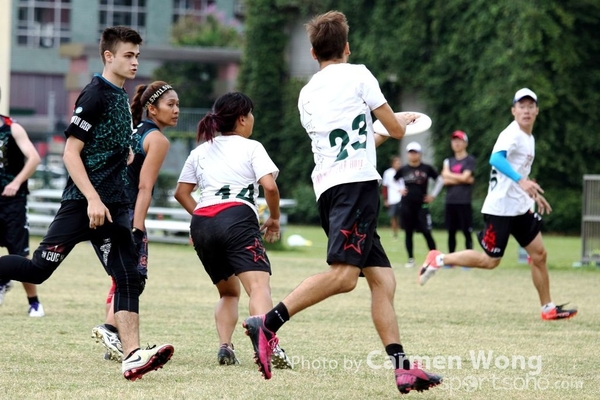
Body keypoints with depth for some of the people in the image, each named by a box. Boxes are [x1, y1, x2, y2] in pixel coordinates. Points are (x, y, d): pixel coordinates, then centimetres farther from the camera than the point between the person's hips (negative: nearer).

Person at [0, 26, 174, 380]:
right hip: (84, 201, -8)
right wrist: (93, 199, -20)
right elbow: (71, 153, -14)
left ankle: (132, 357, -9)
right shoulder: (95, 95, -10)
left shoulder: (121, 97, 16)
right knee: (39, 269, -10)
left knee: (129, 278, -3)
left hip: (113, 206, 8)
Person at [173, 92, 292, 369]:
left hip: (202, 223, 6)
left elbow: (181, 192, 25)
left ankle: (225, 347, 0)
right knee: (258, 285, -20)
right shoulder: (251, 148, 9)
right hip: (237, 219, -6)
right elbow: (270, 186, -3)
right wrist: (274, 219, 10)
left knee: (229, 291, 22)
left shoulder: (201, 151, 25)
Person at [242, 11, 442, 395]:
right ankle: (268, 323, -30)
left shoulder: (307, 94, 22)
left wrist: (376, 137, 50)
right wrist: (403, 119, 33)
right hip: (357, 182, -8)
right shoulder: (358, 74, 5)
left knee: (382, 278, 5)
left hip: (330, 188, 8)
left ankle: (402, 367, -3)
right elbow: (394, 128, 10)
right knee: (344, 274, -20)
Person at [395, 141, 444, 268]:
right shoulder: (403, 169, 4)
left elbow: (440, 180, 9)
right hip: (406, 205, 2)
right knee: (408, 232, 5)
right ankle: (411, 259, 13)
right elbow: (393, 181, 21)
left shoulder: (427, 168, -1)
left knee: (426, 232, -6)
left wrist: (433, 195, 3)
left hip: (422, 205, -2)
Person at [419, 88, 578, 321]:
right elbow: (496, 159, -36)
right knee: (490, 260, -5)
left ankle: (548, 308, 12)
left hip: (521, 207, 9)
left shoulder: (529, 138, 13)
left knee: (539, 254, 5)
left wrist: (535, 195, 27)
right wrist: (521, 180, -49)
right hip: (500, 207, -9)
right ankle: (439, 259, 9)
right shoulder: (512, 134, -16)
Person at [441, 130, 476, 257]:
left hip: (464, 202, -5)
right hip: (450, 201, 5)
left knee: (467, 231, -3)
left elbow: (465, 177, -11)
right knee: (451, 231, 7)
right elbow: (445, 181, 3)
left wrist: (449, 175, 1)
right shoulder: (448, 161, 15)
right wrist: (461, 180, -8)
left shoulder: (470, 160, 1)